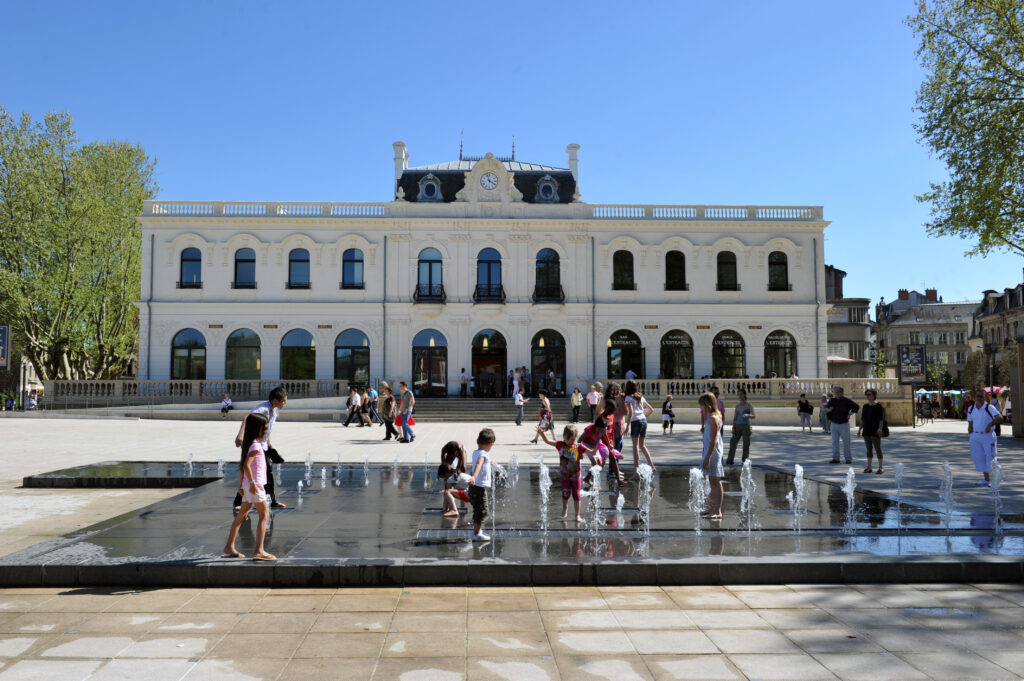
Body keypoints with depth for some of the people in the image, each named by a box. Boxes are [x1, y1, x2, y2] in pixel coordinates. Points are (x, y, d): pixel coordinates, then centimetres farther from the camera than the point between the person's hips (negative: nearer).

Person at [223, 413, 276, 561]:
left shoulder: (250, 444, 13)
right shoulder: (256, 445, -17)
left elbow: (242, 465, 18)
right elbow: (246, 466, -28)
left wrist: (241, 484, 21)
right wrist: (252, 482, -22)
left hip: (249, 486, 10)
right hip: (255, 485, -10)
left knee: (242, 515, 17)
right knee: (264, 515, -7)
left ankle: (229, 547, 24)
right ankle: (259, 550, -11)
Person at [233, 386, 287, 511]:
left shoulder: (276, 410, 3)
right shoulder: (263, 408, -24)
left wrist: (269, 443, 19)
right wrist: (240, 435, -55)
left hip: (263, 446, 8)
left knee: (268, 473, 13)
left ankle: (272, 501, 24)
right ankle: (238, 503, 1)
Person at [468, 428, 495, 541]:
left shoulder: (475, 452, 11)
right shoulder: (483, 454, -18)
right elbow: (478, 465, -38)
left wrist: (490, 462, 55)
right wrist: (474, 477, -56)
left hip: (475, 486, 9)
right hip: (480, 487, -9)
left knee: (477, 510, 20)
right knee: (482, 511, 0)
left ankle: (476, 530, 30)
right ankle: (477, 534, 4)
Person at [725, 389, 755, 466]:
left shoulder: (749, 405, -2)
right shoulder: (737, 406, 10)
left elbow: (754, 416, -13)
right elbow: (734, 418, 10)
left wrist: (748, 415, -35)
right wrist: (733, 428, -1)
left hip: (746, 426, -3)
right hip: (737, 426, 3)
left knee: (746, 444, -1)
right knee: (733, 442, -5)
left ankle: (745, 461, 8)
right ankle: (730, 460, -3)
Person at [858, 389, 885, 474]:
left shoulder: (878, 406, -6)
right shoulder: (865, 406, 12)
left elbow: (881, 419, -10)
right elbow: (862, 419, 16)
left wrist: (880, 428, -22)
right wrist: (860, 429, 12)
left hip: (875, 431, -6)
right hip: (866, 431, 6)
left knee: (878, 449, -3)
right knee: (868, 449, 9)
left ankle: (880, 468, 0)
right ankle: (869, 467, 13)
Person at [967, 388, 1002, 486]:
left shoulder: (989, 408, -8)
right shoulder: (971, 409, 8)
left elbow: (999, 418, -23)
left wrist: (990, 425, -36)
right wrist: (970, 436, 10)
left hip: (988, 435, -5)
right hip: (975, 436, 5)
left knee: (990, 456, -4)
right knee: (979, 457, 8)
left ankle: (993, 479, 5)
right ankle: (986, 479, 19)